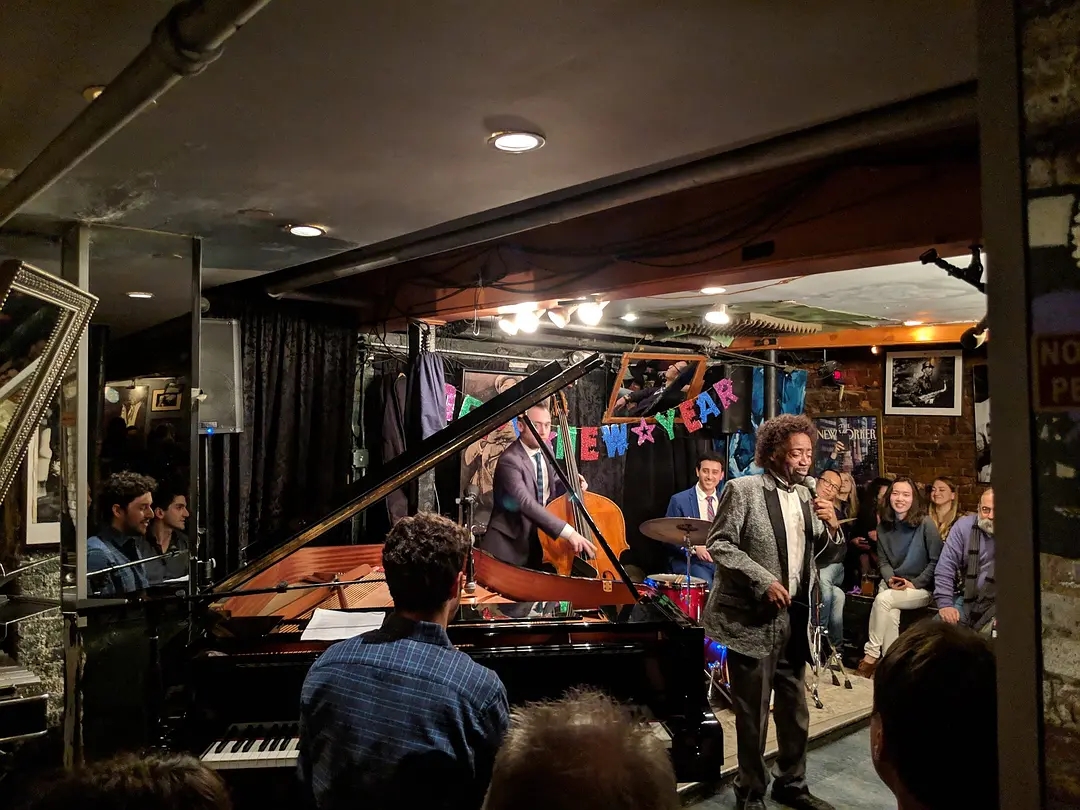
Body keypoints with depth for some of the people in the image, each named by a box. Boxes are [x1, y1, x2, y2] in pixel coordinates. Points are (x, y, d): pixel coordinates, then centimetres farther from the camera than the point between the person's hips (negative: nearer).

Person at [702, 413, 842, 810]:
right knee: (753, 713, 5)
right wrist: (763, 580, -21)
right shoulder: (743, 489, -10)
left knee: (795, 708, 17)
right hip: (752, 618, -6)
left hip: (794, 616, 7)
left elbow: (817, 550, 15)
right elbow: (718, 544, -14)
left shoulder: (804, 494, 10)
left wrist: (831, 526, -5)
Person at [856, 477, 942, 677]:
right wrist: (890, 579, -11)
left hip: (921, 588, -4)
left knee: (883, 599, -29)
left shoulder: (925, 523, -9)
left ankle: (871, 655, -18)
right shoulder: (884, 525, 6)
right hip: (892, 584, 4)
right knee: (890, 614, -28)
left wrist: (914, 583, -13)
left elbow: (936, 561, -7)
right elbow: (883, 560, 9)